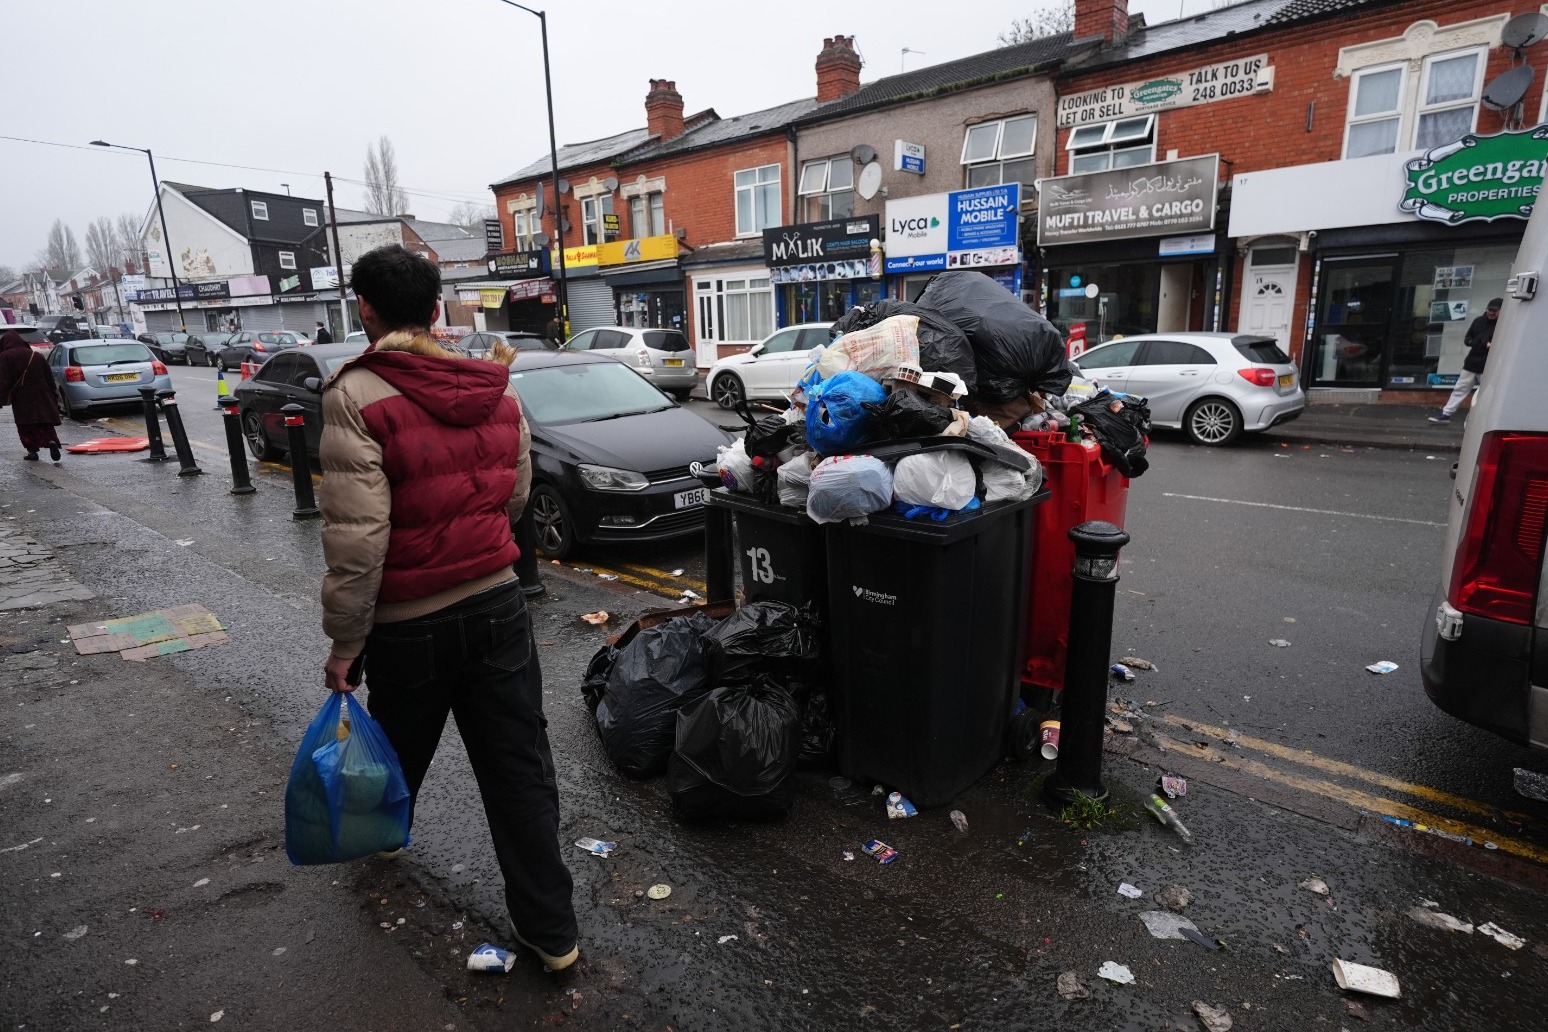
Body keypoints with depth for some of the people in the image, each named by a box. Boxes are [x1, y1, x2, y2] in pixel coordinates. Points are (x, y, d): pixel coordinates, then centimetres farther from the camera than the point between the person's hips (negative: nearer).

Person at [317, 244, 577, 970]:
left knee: (398, 749, 25)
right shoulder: (499, 392, 0)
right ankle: (550, 928, 17)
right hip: (497, 604, 3)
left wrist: (343, 643, -10)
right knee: (520, 768, 8)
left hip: (408, 622, -3)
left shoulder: (357, 397, -16)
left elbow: (356, 538, -20)